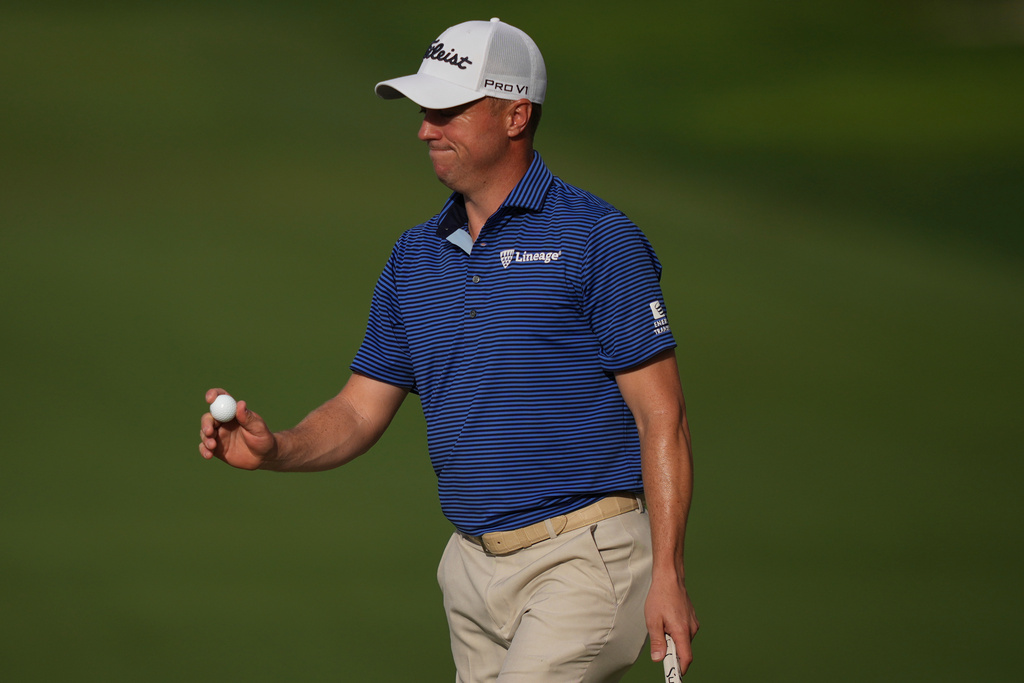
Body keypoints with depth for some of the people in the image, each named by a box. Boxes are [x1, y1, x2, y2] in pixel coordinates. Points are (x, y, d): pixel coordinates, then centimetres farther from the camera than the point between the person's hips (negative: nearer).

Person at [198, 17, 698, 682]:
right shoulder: (415, 257, 12)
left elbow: (661, 415, -9)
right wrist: (275, 448, -8)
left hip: (587, 559, -7)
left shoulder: (596, 239, -7)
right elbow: (361, 411, 14)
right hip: (476, 569, 7)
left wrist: (668, 575, -15)